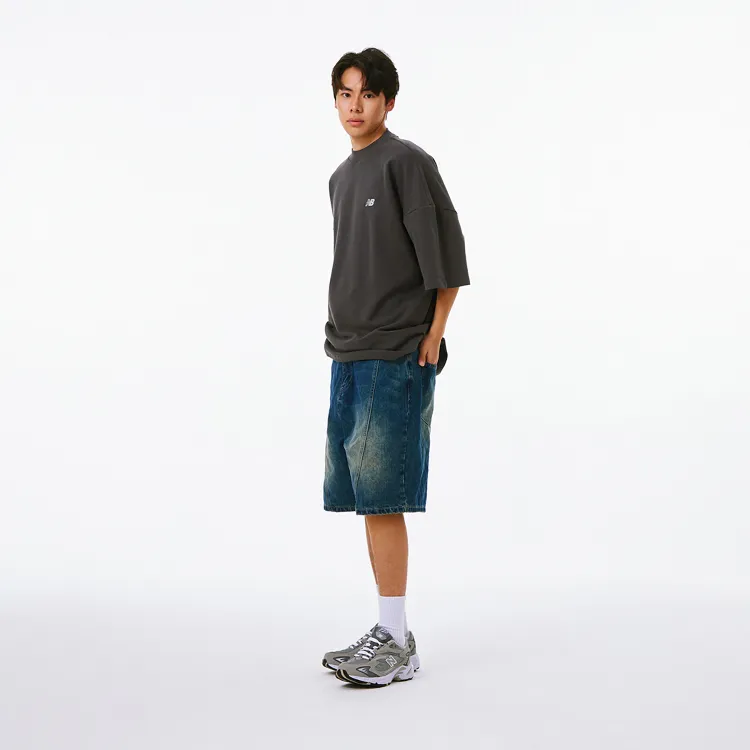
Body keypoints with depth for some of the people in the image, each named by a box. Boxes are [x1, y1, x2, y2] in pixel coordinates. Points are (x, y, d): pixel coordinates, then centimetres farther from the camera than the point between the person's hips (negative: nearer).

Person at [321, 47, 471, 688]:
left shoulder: (407, 162, -6)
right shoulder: (342, 177, 19)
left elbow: (447, 256, -10)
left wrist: (433, 335, -11)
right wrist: (343, 335, 16)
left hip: (396, 357, -8)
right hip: (348, 357, 9)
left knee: (381, 497, -9)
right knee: (362, 497, 8)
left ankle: (396, 641, -2)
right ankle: (391, 636, 16)